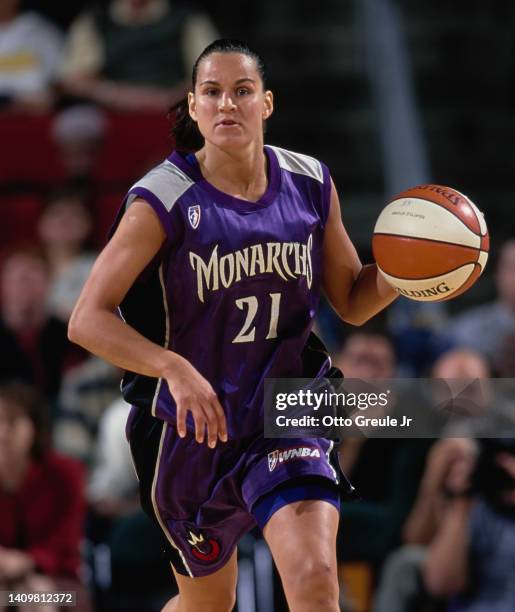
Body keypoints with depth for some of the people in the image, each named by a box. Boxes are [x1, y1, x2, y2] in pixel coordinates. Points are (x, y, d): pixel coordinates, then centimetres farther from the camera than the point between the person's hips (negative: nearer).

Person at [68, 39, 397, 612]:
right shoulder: (162, 202, -14)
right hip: (190, 432, -1)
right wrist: (176, 370, -33)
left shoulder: (310, 185, -2)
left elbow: (353, 300, 10)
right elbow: (87, 320, -19)